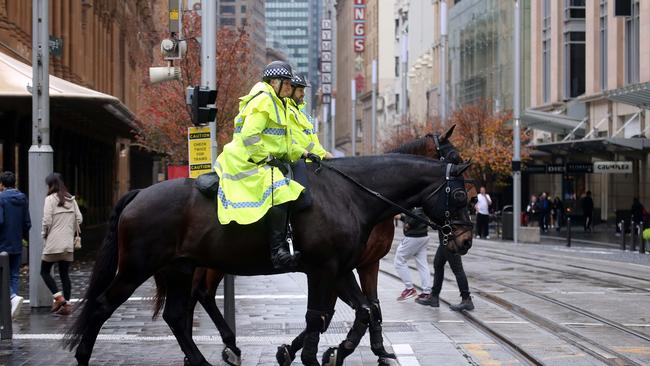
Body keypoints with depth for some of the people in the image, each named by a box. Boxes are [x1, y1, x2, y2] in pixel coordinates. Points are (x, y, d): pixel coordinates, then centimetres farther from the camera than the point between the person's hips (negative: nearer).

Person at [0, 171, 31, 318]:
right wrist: (25, 235, 24)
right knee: (14, 275, 11)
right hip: (17, 245, 6)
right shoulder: (23, 199, 6)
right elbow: (27, 223, 8)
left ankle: (13, 296, -21)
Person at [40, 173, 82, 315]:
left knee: (45, 271, 6)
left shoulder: (50, 199, -9)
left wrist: (44, 234, 3)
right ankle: (66, 304, 6)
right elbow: (79, 218, 5)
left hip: (54, 243, -5)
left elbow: (47, 221, -13)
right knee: (65, 274, 9)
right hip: (68, 243, 6)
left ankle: (58, 297, -8)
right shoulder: (71, 199, 6)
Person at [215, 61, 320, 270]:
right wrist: (268, 159, -18)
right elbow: (249, 136, -19)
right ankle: (278, 251, -36)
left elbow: (283, 143, 28)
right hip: (249, 163, -11)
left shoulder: (275, 104, 24)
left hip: (264, 162, 11)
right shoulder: (262, 100, -9)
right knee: (278, 192, -29)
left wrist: (304, 154, 16)